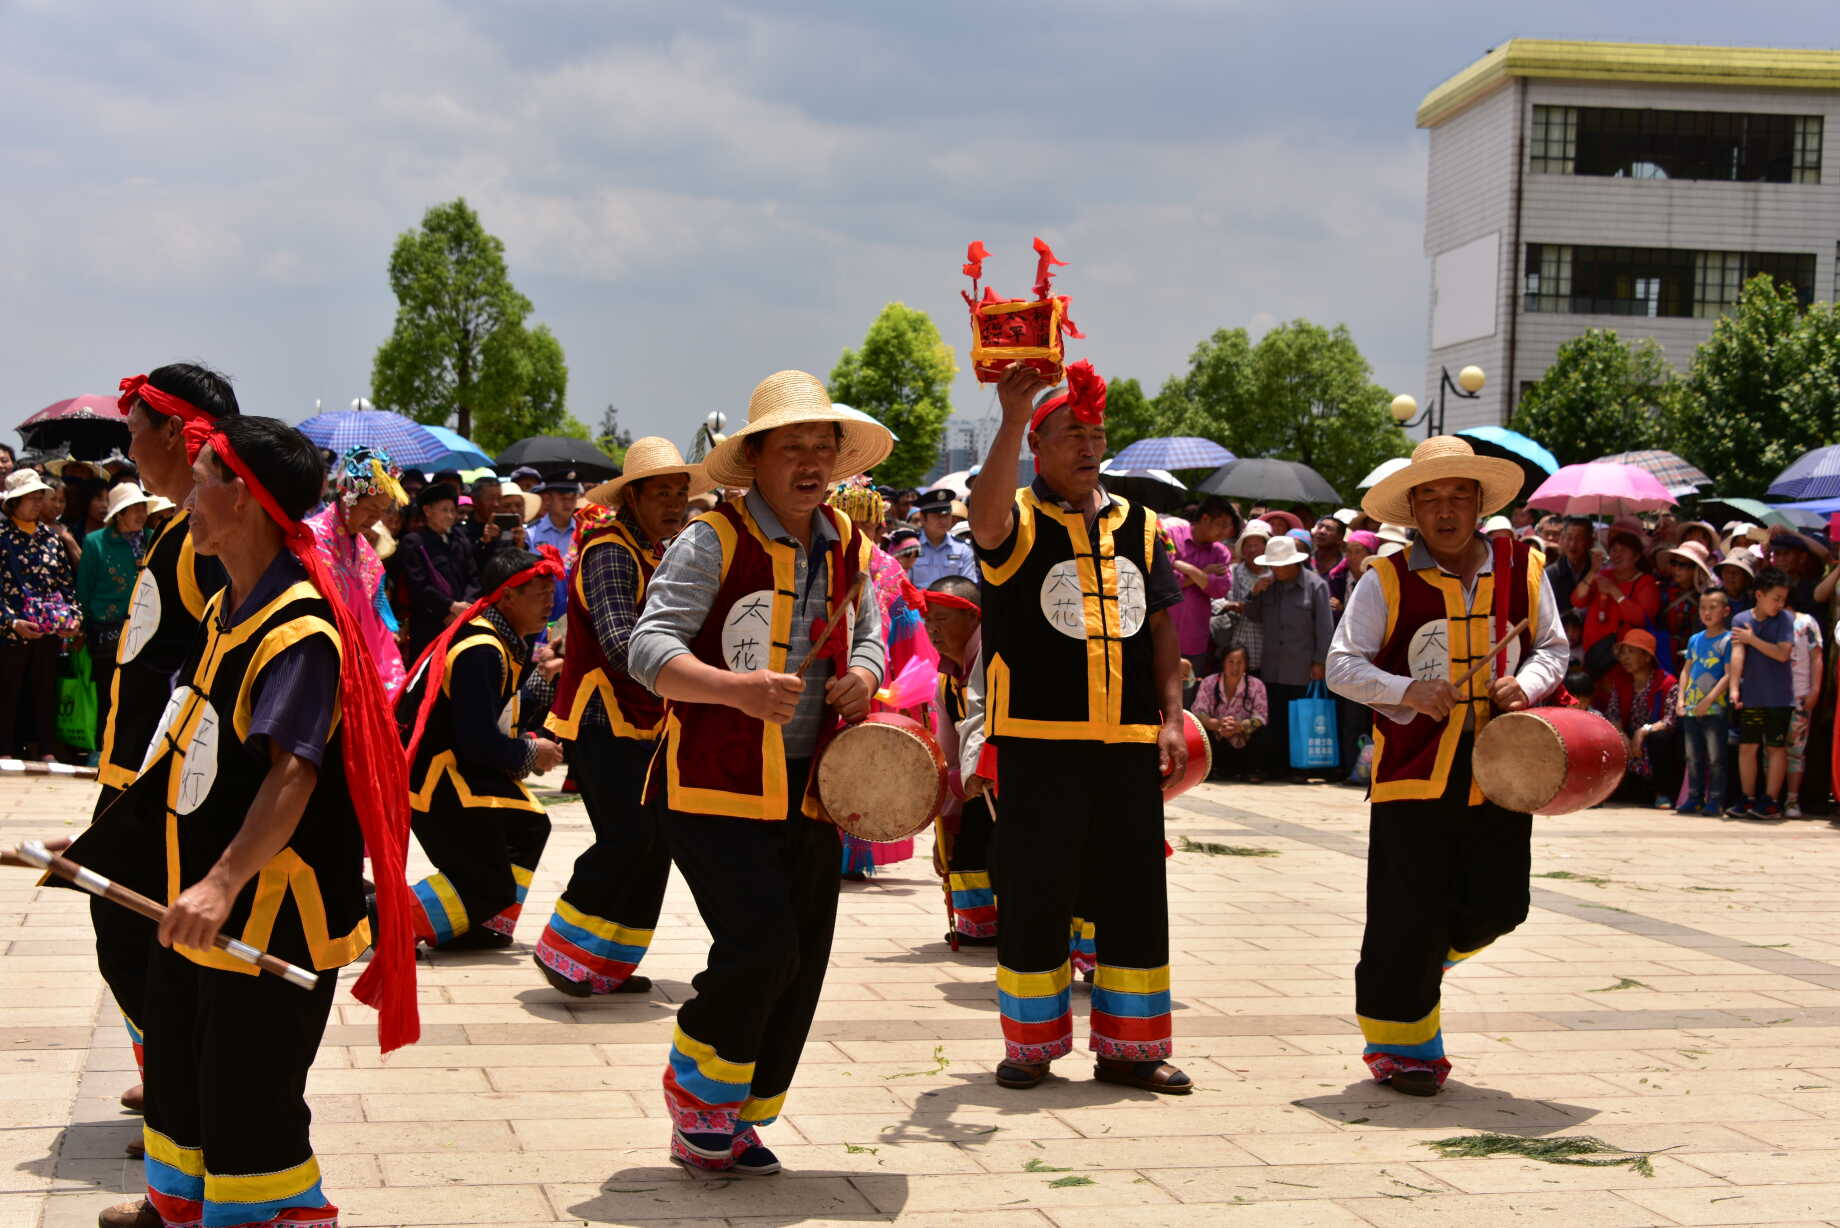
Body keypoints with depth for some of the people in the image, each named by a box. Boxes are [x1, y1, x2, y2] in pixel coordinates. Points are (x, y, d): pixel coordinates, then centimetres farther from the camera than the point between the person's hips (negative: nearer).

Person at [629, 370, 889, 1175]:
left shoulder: (847, 548, 10)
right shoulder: (712, 542, -10)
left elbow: (867, 636, 24)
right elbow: (649, 648, -17)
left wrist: (862, 674, 0)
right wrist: (737, 689, -33)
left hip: (807, 791, 7)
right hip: (716, 786, -7)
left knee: (801, 964, 6)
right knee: (762, 943, -16)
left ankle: (724, 1128, 21)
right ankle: (695, 1091, 12)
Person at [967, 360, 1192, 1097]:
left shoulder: (1137, 527, 14)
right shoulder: (1017, 523, -1)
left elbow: (1161, 627, 14)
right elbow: (985, 520, -26)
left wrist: (1171, 716, 4)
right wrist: (1011, 418, -35)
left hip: (1128, 744, 4)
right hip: (1039, 742, -4)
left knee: (1135, 897, 8)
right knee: (1035, 898, 3)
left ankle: (1128, 1049, 18)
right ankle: (1031, 1046, 16)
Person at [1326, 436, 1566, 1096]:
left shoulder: (1524, 570, 7)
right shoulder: (1387, 581, -2)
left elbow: (1552, 648, 16)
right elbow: (1342, 664, -3)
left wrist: (1526, 684, -6)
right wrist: (1407, 691, -19)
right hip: (1413, 769, -3)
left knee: (1497, 906, 3)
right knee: (1408, 914, -2)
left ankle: (1431, 953, 36)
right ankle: (1399, 1044, 14)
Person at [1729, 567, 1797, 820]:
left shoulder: (1785, 619, -3)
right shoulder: (1741, 620, 0)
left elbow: (1783, 654, -14)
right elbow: (1737, 654, -9)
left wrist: (1752, 639, -13)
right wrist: (1734, 688, -18)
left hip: (1778, 697, -2)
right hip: (1751, 696, 2)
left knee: (1776, 747, 2)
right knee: (1747, 747, 5)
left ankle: (1771, 801, 7)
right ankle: (1747, 798, 14)